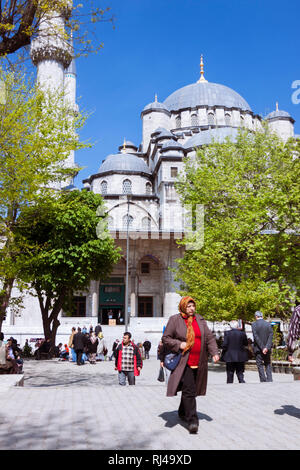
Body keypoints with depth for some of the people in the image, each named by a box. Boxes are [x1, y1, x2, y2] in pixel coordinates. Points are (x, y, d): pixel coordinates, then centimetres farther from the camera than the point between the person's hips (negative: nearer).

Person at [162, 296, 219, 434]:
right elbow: (166, 338, 2)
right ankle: (192, 420, -7)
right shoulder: (175, 320, -1)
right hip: (184, 362, -5)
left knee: (190, 390, 14)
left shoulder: (200, 320, 11)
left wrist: (214, 352, -1)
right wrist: (179, 344, -13)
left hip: (199, 362, 5)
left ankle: (182, 413, 34)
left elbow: (209, 337, 12)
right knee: (189, 391, -11)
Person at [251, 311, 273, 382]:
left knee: (260, 365, 3)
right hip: (267, 349, 3)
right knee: (268, 364, 14)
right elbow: (271, 336, -6)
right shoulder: (268, 324, 3)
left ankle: (263, 380, 0)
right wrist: (267, 347, -12)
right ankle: (269, 379, 4)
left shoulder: (254, 324, -7)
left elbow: (256, 337, -13)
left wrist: (262, 348, -13)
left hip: (258, 348, -3)